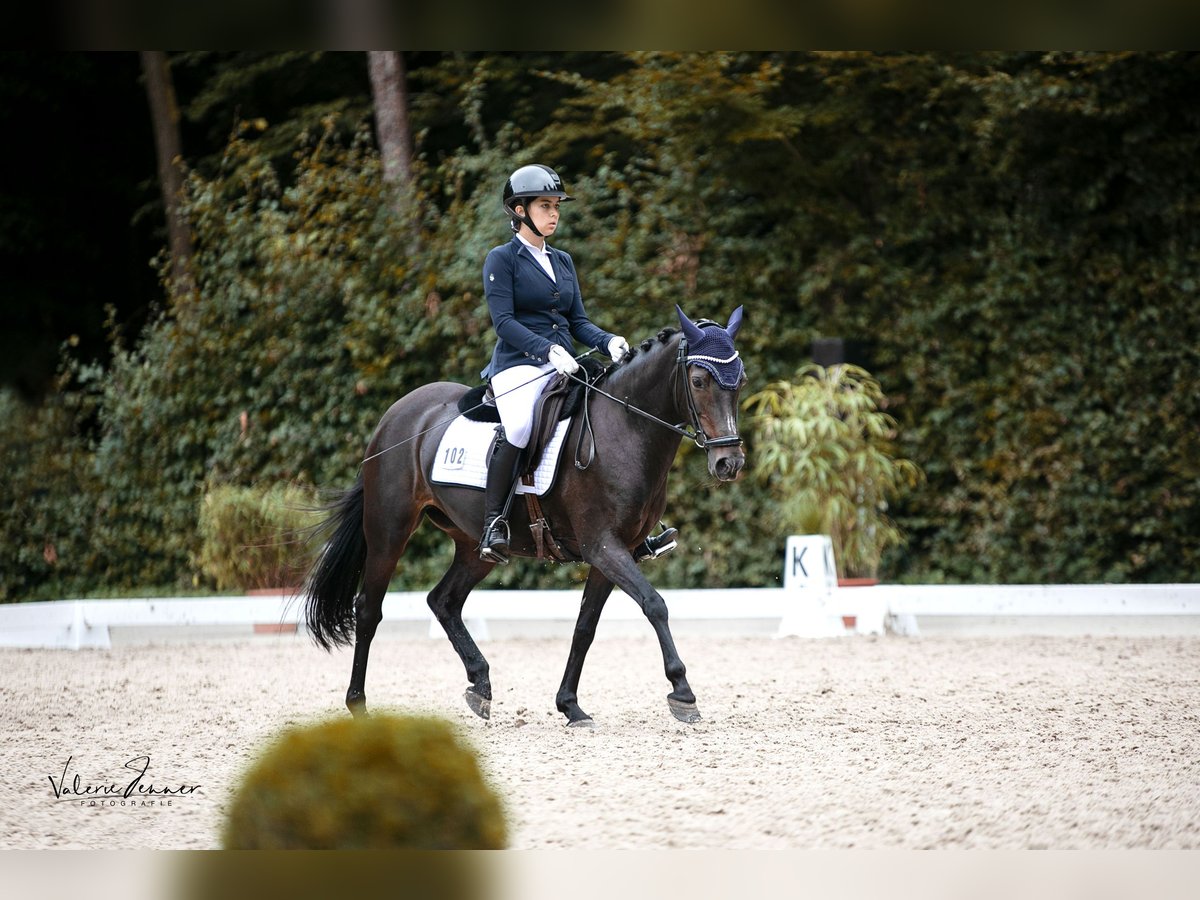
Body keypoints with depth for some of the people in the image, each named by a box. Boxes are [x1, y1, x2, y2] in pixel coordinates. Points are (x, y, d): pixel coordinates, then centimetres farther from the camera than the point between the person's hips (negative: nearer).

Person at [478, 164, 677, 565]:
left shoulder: (562, 261, 20)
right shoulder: (501, 260, 1)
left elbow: (578, 322, 17)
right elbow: (504, 321, -10)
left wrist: (609, 341, -4)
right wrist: (548, 350, -23)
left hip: (564, 367, 7)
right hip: (519, 366, -7)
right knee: (518, 428, -37)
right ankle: (493, 524, -27)